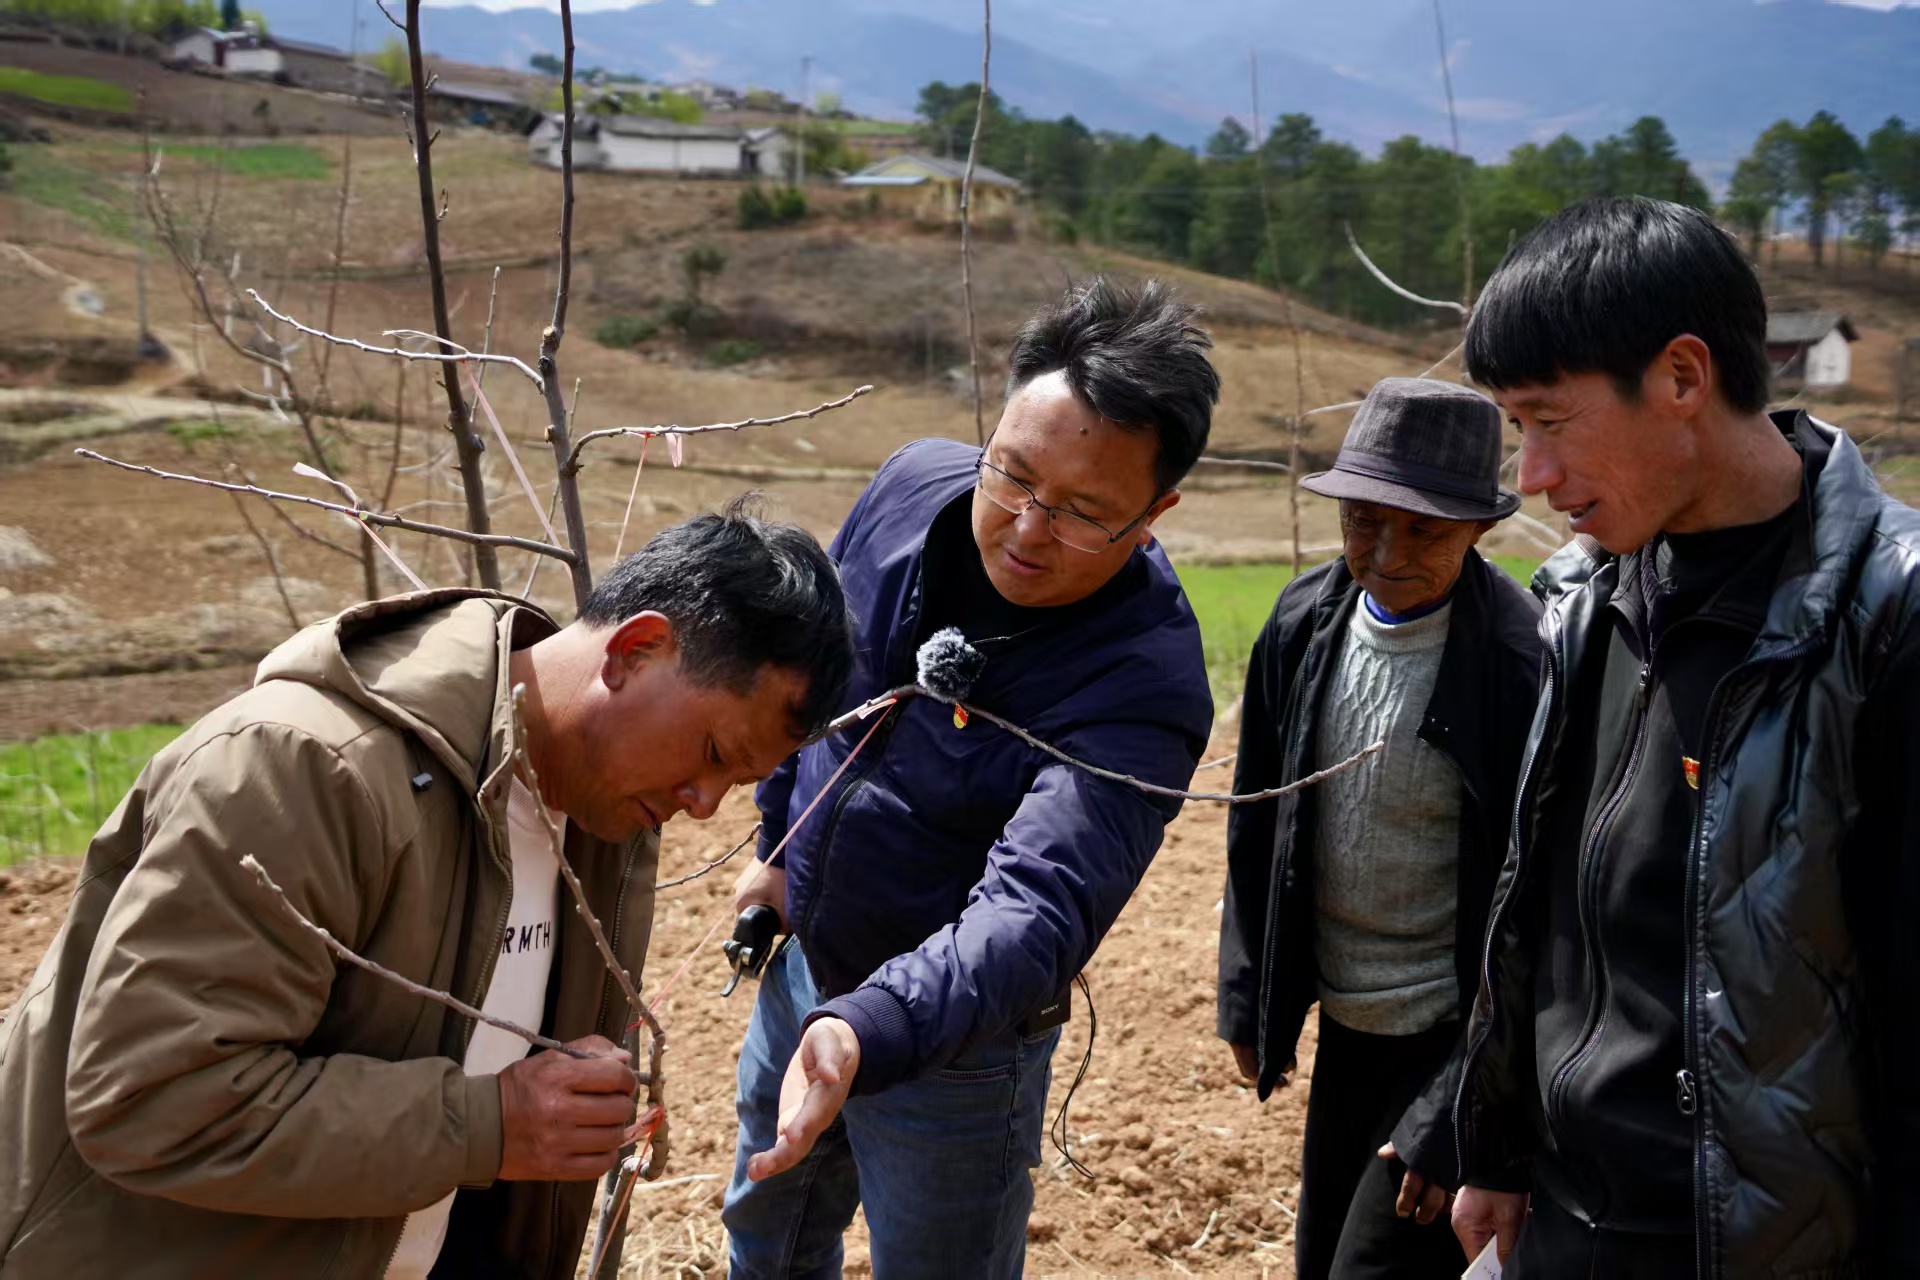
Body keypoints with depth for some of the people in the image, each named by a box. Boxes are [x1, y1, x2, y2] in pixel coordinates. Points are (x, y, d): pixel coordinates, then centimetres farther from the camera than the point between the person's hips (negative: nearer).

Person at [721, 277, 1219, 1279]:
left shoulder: (1144, 685, -32)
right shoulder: (914, 485, -13)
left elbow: (1034, 910, -43)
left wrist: (866, 1032, -59)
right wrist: (778, 844, 12)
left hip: (953, 1034, -6)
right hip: (801, 964, 6)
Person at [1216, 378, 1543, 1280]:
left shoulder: (1525, 665, -21)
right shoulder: (1305, 622, -3)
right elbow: (1257, 825, 8)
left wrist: (1459, 1118, -17)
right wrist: (1248, 1000, 9)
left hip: (1460, 1041, -6)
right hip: (1347, 1027, 6)